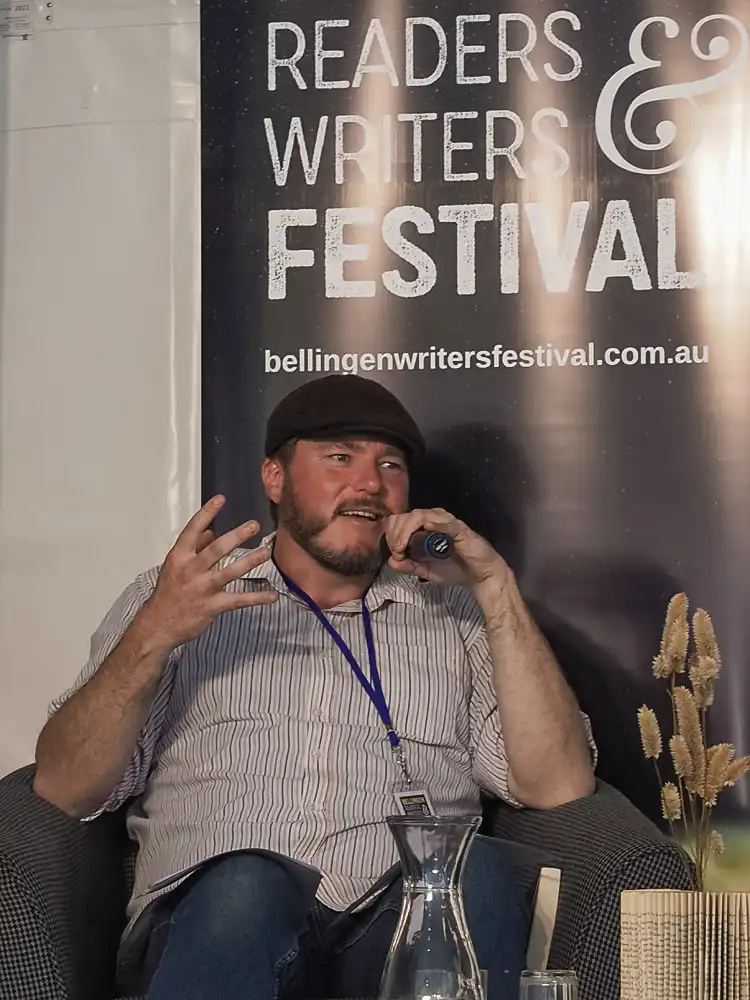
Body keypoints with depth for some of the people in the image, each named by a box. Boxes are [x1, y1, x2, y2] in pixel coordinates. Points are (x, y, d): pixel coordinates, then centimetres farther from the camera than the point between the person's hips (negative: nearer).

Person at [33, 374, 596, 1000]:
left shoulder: (456, 615, 19)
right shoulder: (176, 597, 18)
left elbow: (559, 788, 6)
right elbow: (64, 791, 7)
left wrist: (497, 589, 0)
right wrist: (153, 636, -10)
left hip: (405, 926, 2)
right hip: (208, 920, -1)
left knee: (477, 869, -31)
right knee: (247, 885, -35)